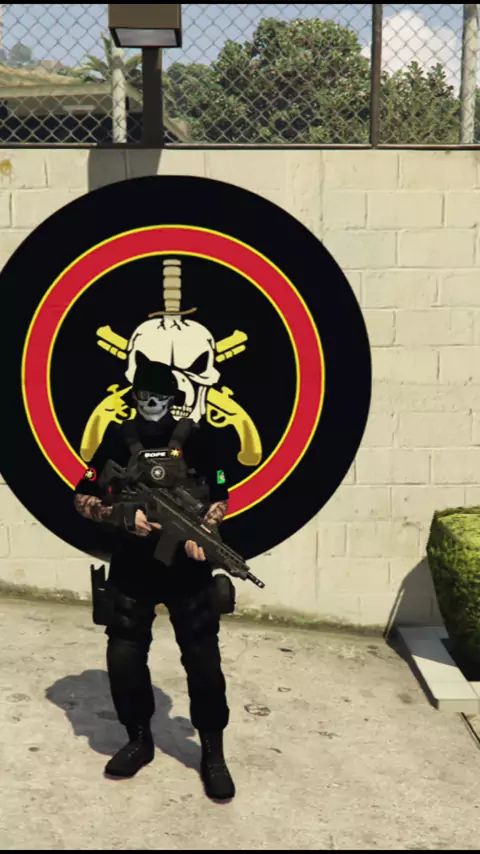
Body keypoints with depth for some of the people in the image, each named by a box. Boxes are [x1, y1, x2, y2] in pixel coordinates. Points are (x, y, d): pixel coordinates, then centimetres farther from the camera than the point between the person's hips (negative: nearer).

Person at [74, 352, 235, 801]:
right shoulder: (116, 437, 1)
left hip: (187, 569, -1)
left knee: (203, 661, 0)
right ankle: (139, 739, 29)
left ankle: (212, 752, 18)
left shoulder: (196, 437, -2)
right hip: (131, 569, 2)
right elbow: (83, 497, 1)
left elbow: (219, 498, 2)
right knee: (123, 658, 5)